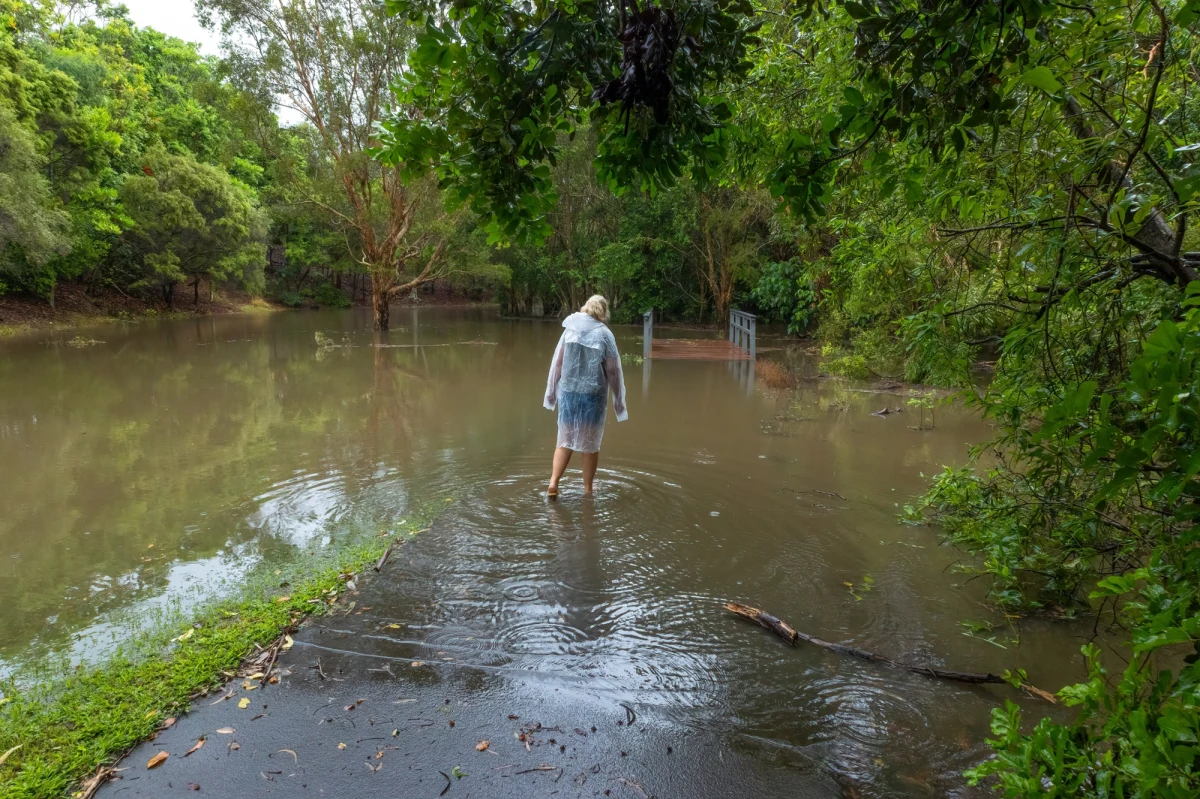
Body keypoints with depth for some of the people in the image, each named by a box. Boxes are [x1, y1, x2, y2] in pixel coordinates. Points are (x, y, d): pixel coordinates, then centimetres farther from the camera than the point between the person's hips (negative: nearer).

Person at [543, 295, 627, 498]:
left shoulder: (570, 329, 2)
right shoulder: (604, 334, -5)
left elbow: (557, 363, 3)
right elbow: (613, 371, -3)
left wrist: (552, 391, 13)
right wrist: (618, 400, 5)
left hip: (568, 393, 2)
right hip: (593, 395, -2)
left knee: (565, 440, 12)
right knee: (590, 443, 10)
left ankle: (553, 482, 0)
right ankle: (587, 489, 17)